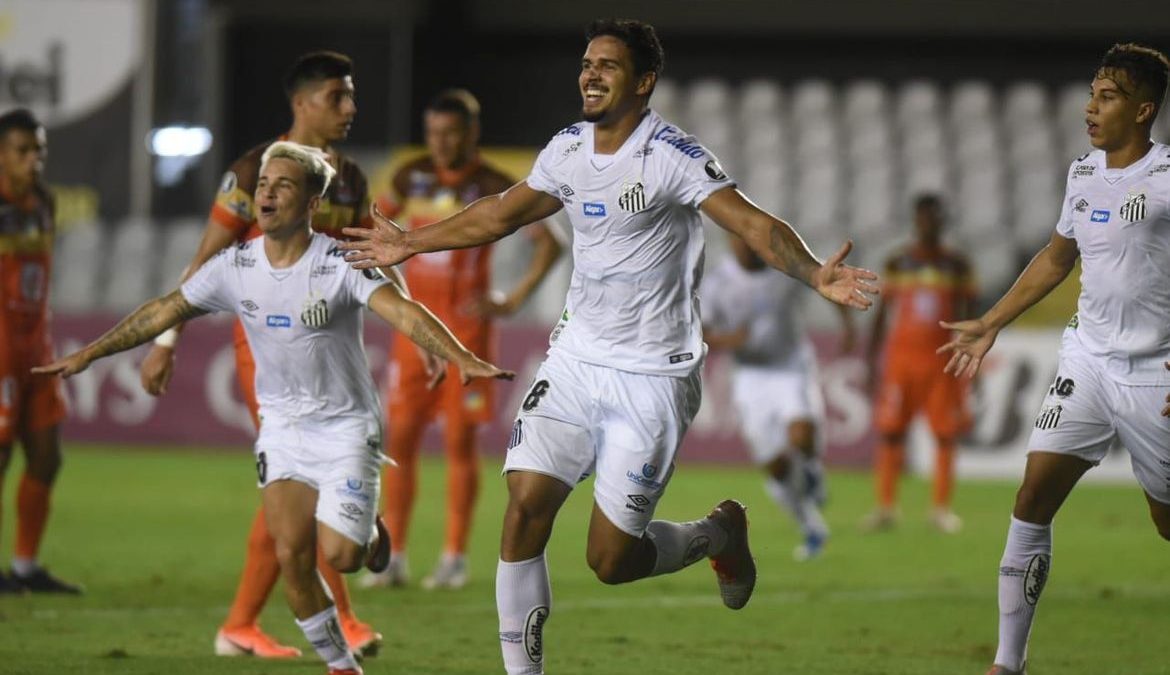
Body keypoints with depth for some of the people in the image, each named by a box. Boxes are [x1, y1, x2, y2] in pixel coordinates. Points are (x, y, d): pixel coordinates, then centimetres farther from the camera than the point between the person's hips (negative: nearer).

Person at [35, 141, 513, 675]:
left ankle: (371, 531, 24)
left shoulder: (341, 265, -17)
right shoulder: (235, 267, -3)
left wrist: (461, 359, -45)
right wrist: (87, 354, 6)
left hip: (347, 425, -4)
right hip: (282, 426, 4)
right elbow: (165, 311, 6)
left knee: (338, 556, -13)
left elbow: (403, 312, -29)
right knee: (291, 555, -7)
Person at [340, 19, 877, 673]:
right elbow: (502, 213, 21)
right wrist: (411, 244, 30)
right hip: (576, 359, 6)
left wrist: (815, 274, -41)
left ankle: (719, 534, 26)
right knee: (525, 510, -9)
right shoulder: (568, 150, 5)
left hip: (652, 379, -5)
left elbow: (752, 223, -24)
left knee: (611, 559, -5)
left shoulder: (673, 155, -15)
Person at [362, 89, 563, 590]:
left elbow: (548, 244, -5)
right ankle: (394, 557, 5)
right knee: (401, 435, 0)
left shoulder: (491, 187, -6)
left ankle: (454, 559, 4)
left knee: (460, 438, -2)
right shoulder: (412, 177, 5)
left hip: (465, 324, -3)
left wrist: (514, 301, -11)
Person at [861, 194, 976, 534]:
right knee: (890, 431, -4)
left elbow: (969, 317, 7)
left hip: (943, 361, 0)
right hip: (901, 356, 0)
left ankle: (941, 508, 6)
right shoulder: (897, 263, 5)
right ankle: (886, 507, 1)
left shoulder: (956, 265, 5)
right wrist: (872, 365, 4)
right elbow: (880, 315, 8)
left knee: (946, 435, -2)